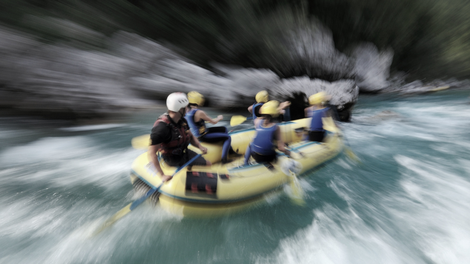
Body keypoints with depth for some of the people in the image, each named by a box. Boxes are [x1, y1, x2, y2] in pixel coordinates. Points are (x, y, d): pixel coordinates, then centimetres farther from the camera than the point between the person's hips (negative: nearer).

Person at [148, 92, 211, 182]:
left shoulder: (182, 120, -8)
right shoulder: (162, 127, -32)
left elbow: (191, 136, 2)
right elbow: (151, 153, -29)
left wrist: (200, 146, -17)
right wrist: (162, 175, -30)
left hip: (184, 152, 7)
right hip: (173, 159, -7)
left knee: (208, 163, 10)